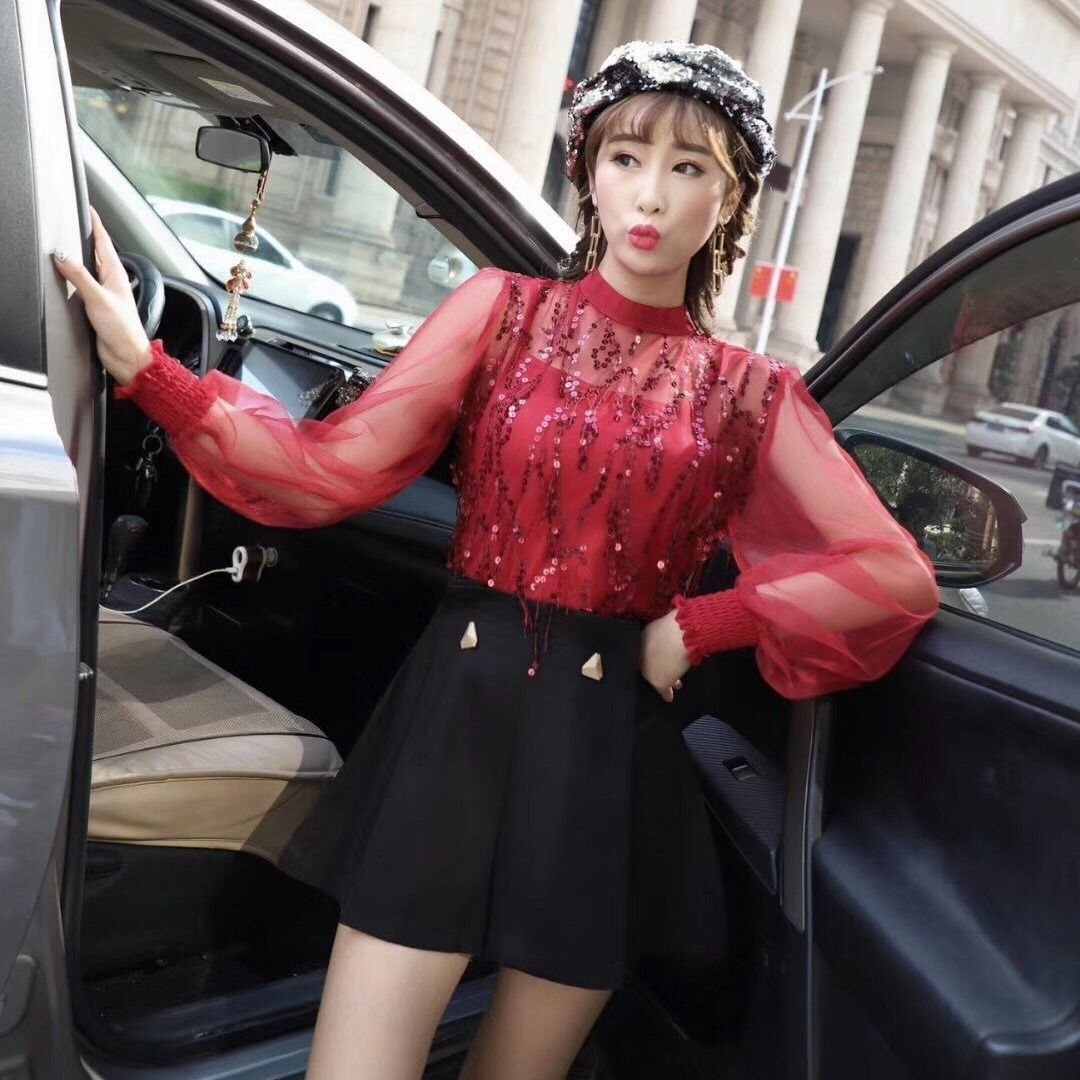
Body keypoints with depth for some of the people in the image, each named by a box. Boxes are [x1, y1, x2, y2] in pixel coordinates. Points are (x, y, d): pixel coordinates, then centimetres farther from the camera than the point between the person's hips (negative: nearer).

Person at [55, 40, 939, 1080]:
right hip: (458, 714, -1)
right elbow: (334, 469, -5)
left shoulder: (752, 397, 5)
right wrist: (149, 369, -15)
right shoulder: (505, 309, 2)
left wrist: (700, 624, -6)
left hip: (609, 749, 2)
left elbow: (897, 574, 2)